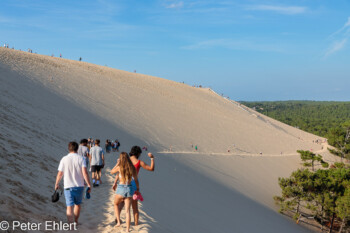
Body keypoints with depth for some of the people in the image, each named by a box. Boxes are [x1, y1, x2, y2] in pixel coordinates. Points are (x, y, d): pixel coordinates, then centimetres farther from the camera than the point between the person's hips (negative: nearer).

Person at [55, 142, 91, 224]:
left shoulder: (64, 159, -4)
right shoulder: (80, 158, -5)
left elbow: (60, 174, -2)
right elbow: (85, 173, -13)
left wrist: (56, 184, 15)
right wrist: (89, 185, -8)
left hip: (68, 186, -1)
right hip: (79, 186, 2)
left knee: (70, 206, -2)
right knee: (77, 204, 21)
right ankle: (75, 222, 35)